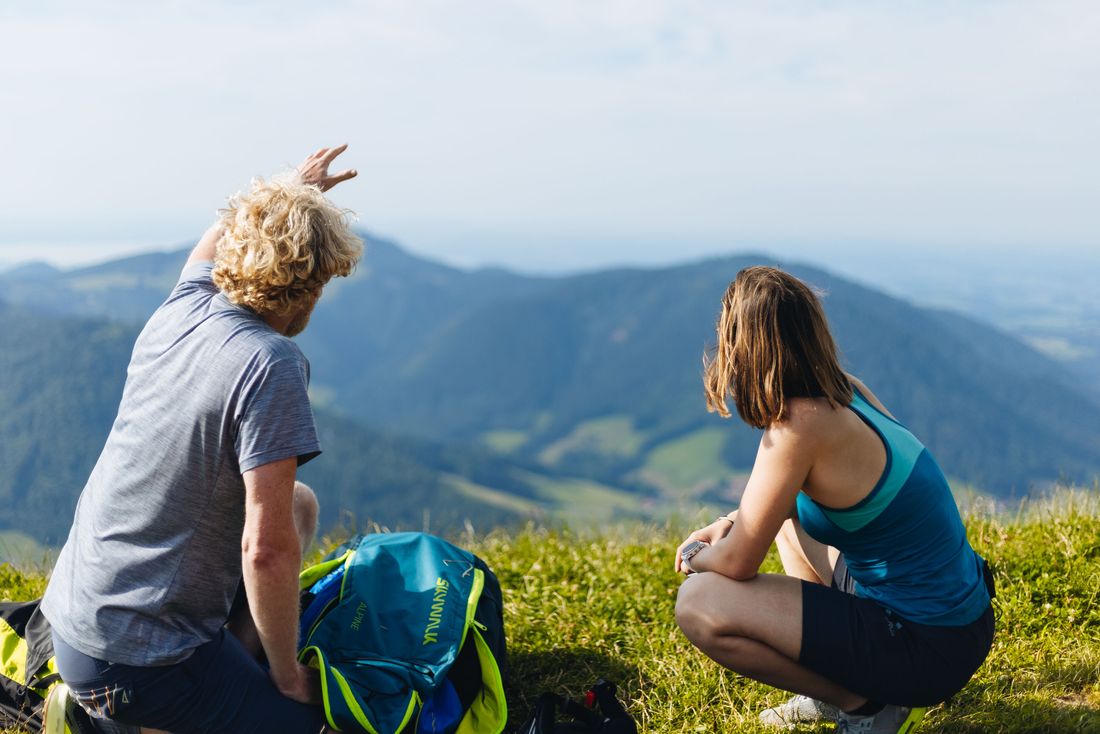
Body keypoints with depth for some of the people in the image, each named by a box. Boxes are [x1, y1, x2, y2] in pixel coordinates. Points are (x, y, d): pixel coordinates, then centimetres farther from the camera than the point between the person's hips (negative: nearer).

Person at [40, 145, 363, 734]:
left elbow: (215, 239, 25)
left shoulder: (180, 311, -1)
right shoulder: (270, 365, -24)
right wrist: (287, 675, -11)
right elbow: (267, 549, -26)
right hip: (134, 661, -8)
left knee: (299, 502, 19)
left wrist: (291, 190, 41)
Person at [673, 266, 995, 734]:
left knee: (699, 604, -15)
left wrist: (697, 559, 3)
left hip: (929, 649, -9)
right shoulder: (846, 392, 2)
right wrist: (731, 523, 14)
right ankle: (838, 683, 20)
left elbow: (738, 562, -19)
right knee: (788, 512, 26)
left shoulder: (800, 425, -23)